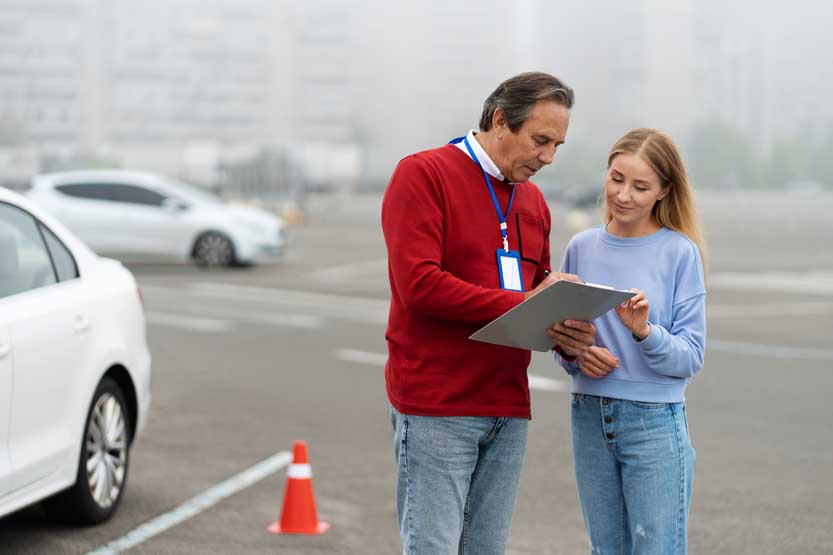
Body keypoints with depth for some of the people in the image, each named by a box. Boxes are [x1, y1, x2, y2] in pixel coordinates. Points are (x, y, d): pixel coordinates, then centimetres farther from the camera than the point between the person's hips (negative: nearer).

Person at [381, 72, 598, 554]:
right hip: (437, 409, -7)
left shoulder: (532, 199, 17)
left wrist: (566, 328, 0)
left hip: (508, 408, 7)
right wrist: (520, 303, -16)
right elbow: (419, 284, -17)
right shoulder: (424, 174, -6)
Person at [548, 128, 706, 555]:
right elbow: (561, 333, 13)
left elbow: (691, 357, -8)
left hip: (654, 423, -4)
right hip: (590, 419, 4)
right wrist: (571, 351, -9)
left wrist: (645, 331, -25)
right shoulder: (581, 248, 5)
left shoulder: (679, 252, -6)